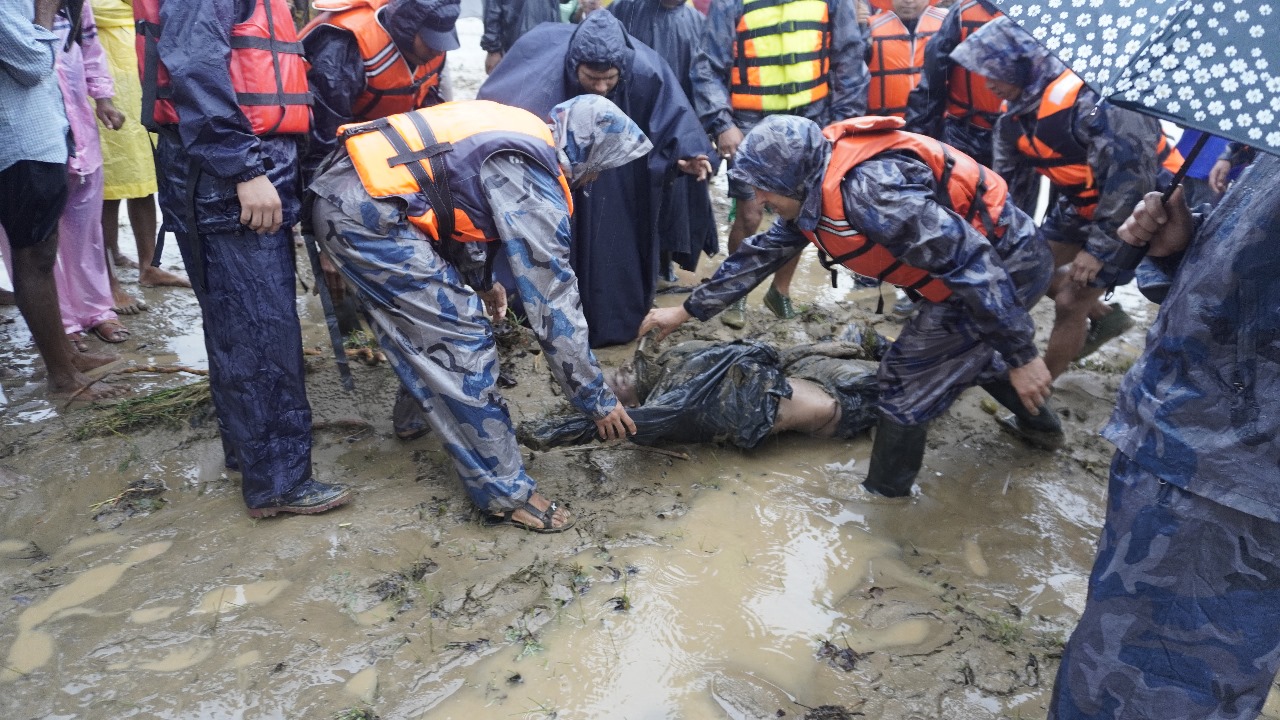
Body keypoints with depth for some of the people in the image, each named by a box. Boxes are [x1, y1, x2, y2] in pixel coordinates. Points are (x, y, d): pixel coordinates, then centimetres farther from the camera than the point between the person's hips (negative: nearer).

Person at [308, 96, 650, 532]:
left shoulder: (519, 130, 13)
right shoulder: (533, 185, -12)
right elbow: (552, 303, -11)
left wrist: (481, 281, 37)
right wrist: (597, 401, -3)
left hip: (342, 191, 10)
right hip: (367, 214, -10)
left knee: (429, 314, 24)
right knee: (462, 337, -6)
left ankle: (419, 410, 45)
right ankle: (504, 491, 1)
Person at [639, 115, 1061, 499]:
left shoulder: (868, 187, -32)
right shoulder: (811, 189, -2)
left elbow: (971, 262, -31)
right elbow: (762, 253, 10)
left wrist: (1022, 355, -25)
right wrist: (687, 311, 13)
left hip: (1006, 266, -10)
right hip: (1002, 260, 10)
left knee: (908, 375, -2)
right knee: (968, 351, 31)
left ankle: (884, 495, 17)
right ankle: (1042, 427, 55)